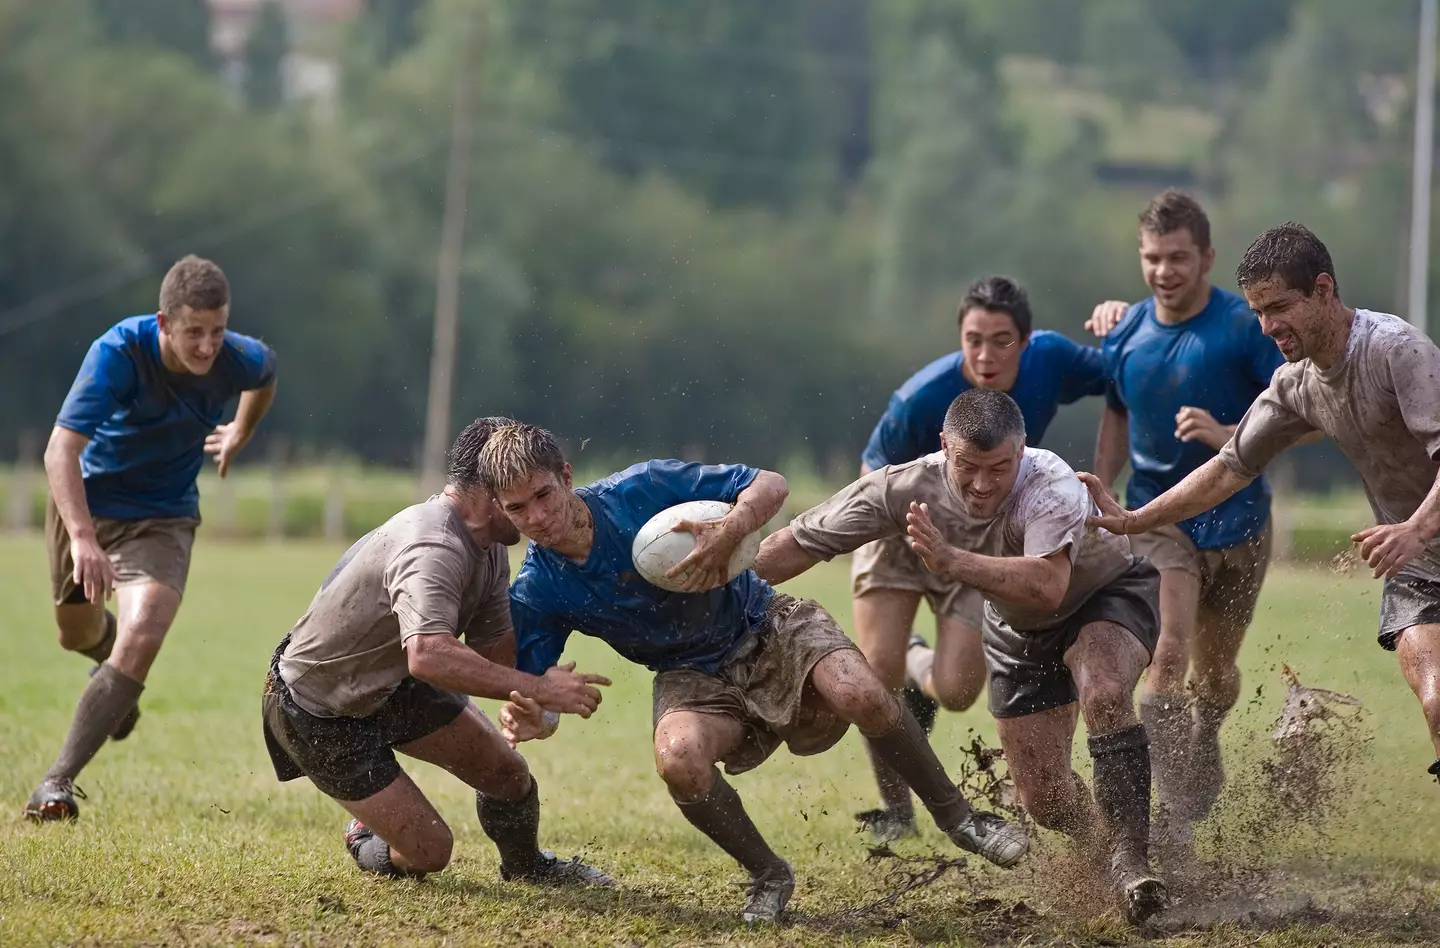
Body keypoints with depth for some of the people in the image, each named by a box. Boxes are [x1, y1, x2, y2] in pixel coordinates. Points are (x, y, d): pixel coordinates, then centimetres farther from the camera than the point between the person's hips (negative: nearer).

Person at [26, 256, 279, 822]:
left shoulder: (240, 360, -21)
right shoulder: (118, 352, -30)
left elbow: (266, 374, 8)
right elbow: (61, 449, -38)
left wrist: (240, 435, 23)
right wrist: (82, 537, -51)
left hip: (163, 518, 0)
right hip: (87, 501, 0)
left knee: (140, 640, -23)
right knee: (78, 633, 19)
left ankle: (59, 781, -21)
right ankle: (112, 665, 59)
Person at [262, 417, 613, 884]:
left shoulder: (488, 548, -4)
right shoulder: (435, 550, -38)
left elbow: (493, 652, -5)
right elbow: (429, 655, -54)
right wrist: (537, 689, -52)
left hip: (390, 685, 9)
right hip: (319, 713, -9)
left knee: (506, 770, 5)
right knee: (429, 852, -9)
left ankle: (527, 865, 35)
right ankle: (367, 845, 25)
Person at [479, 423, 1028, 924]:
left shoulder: (641, 489, -18)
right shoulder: (535, 594, -12)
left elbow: (769, 485, -12)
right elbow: (532, 692, -7)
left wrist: (729, 532, -33)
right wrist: (525, 720, -32)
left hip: (766, 627, -1)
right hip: (693, 677, 1)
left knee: (861, 696, -29)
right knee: (678, 758, -32)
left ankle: (955, 816, -5)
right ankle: (768, 877, -7)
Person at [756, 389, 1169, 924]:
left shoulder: (1052, 490, -39)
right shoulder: (906, 489, -26)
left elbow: (1046, 588, -57)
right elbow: (798, 544, -17)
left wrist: (952, 562, -66)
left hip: (1107, 594, -4)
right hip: (1020, 633, 5)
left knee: (1104, 694, -37)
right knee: (1044, 799, 0)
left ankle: (1130, 856, -29)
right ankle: (1098, 854, 31)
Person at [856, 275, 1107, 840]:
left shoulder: (1049, 359, -18)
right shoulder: (922, 400, -29)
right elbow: (876, 472, -13)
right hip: (901, 536, -2)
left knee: (957, 694, -12)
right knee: (878, 673, -14)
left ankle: (921, 671, 28)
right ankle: (896, 813, 9)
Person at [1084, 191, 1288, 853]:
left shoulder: (1246, 326, -13)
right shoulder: (1127, 333, -1)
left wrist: (1230, 435, -26)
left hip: (1238, 519, -1)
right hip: (1158, 516, 1)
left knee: (1215, 674, 13)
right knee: (1168, 650, -20)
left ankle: (1200, 771, 44)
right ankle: (1175, 816, -22)